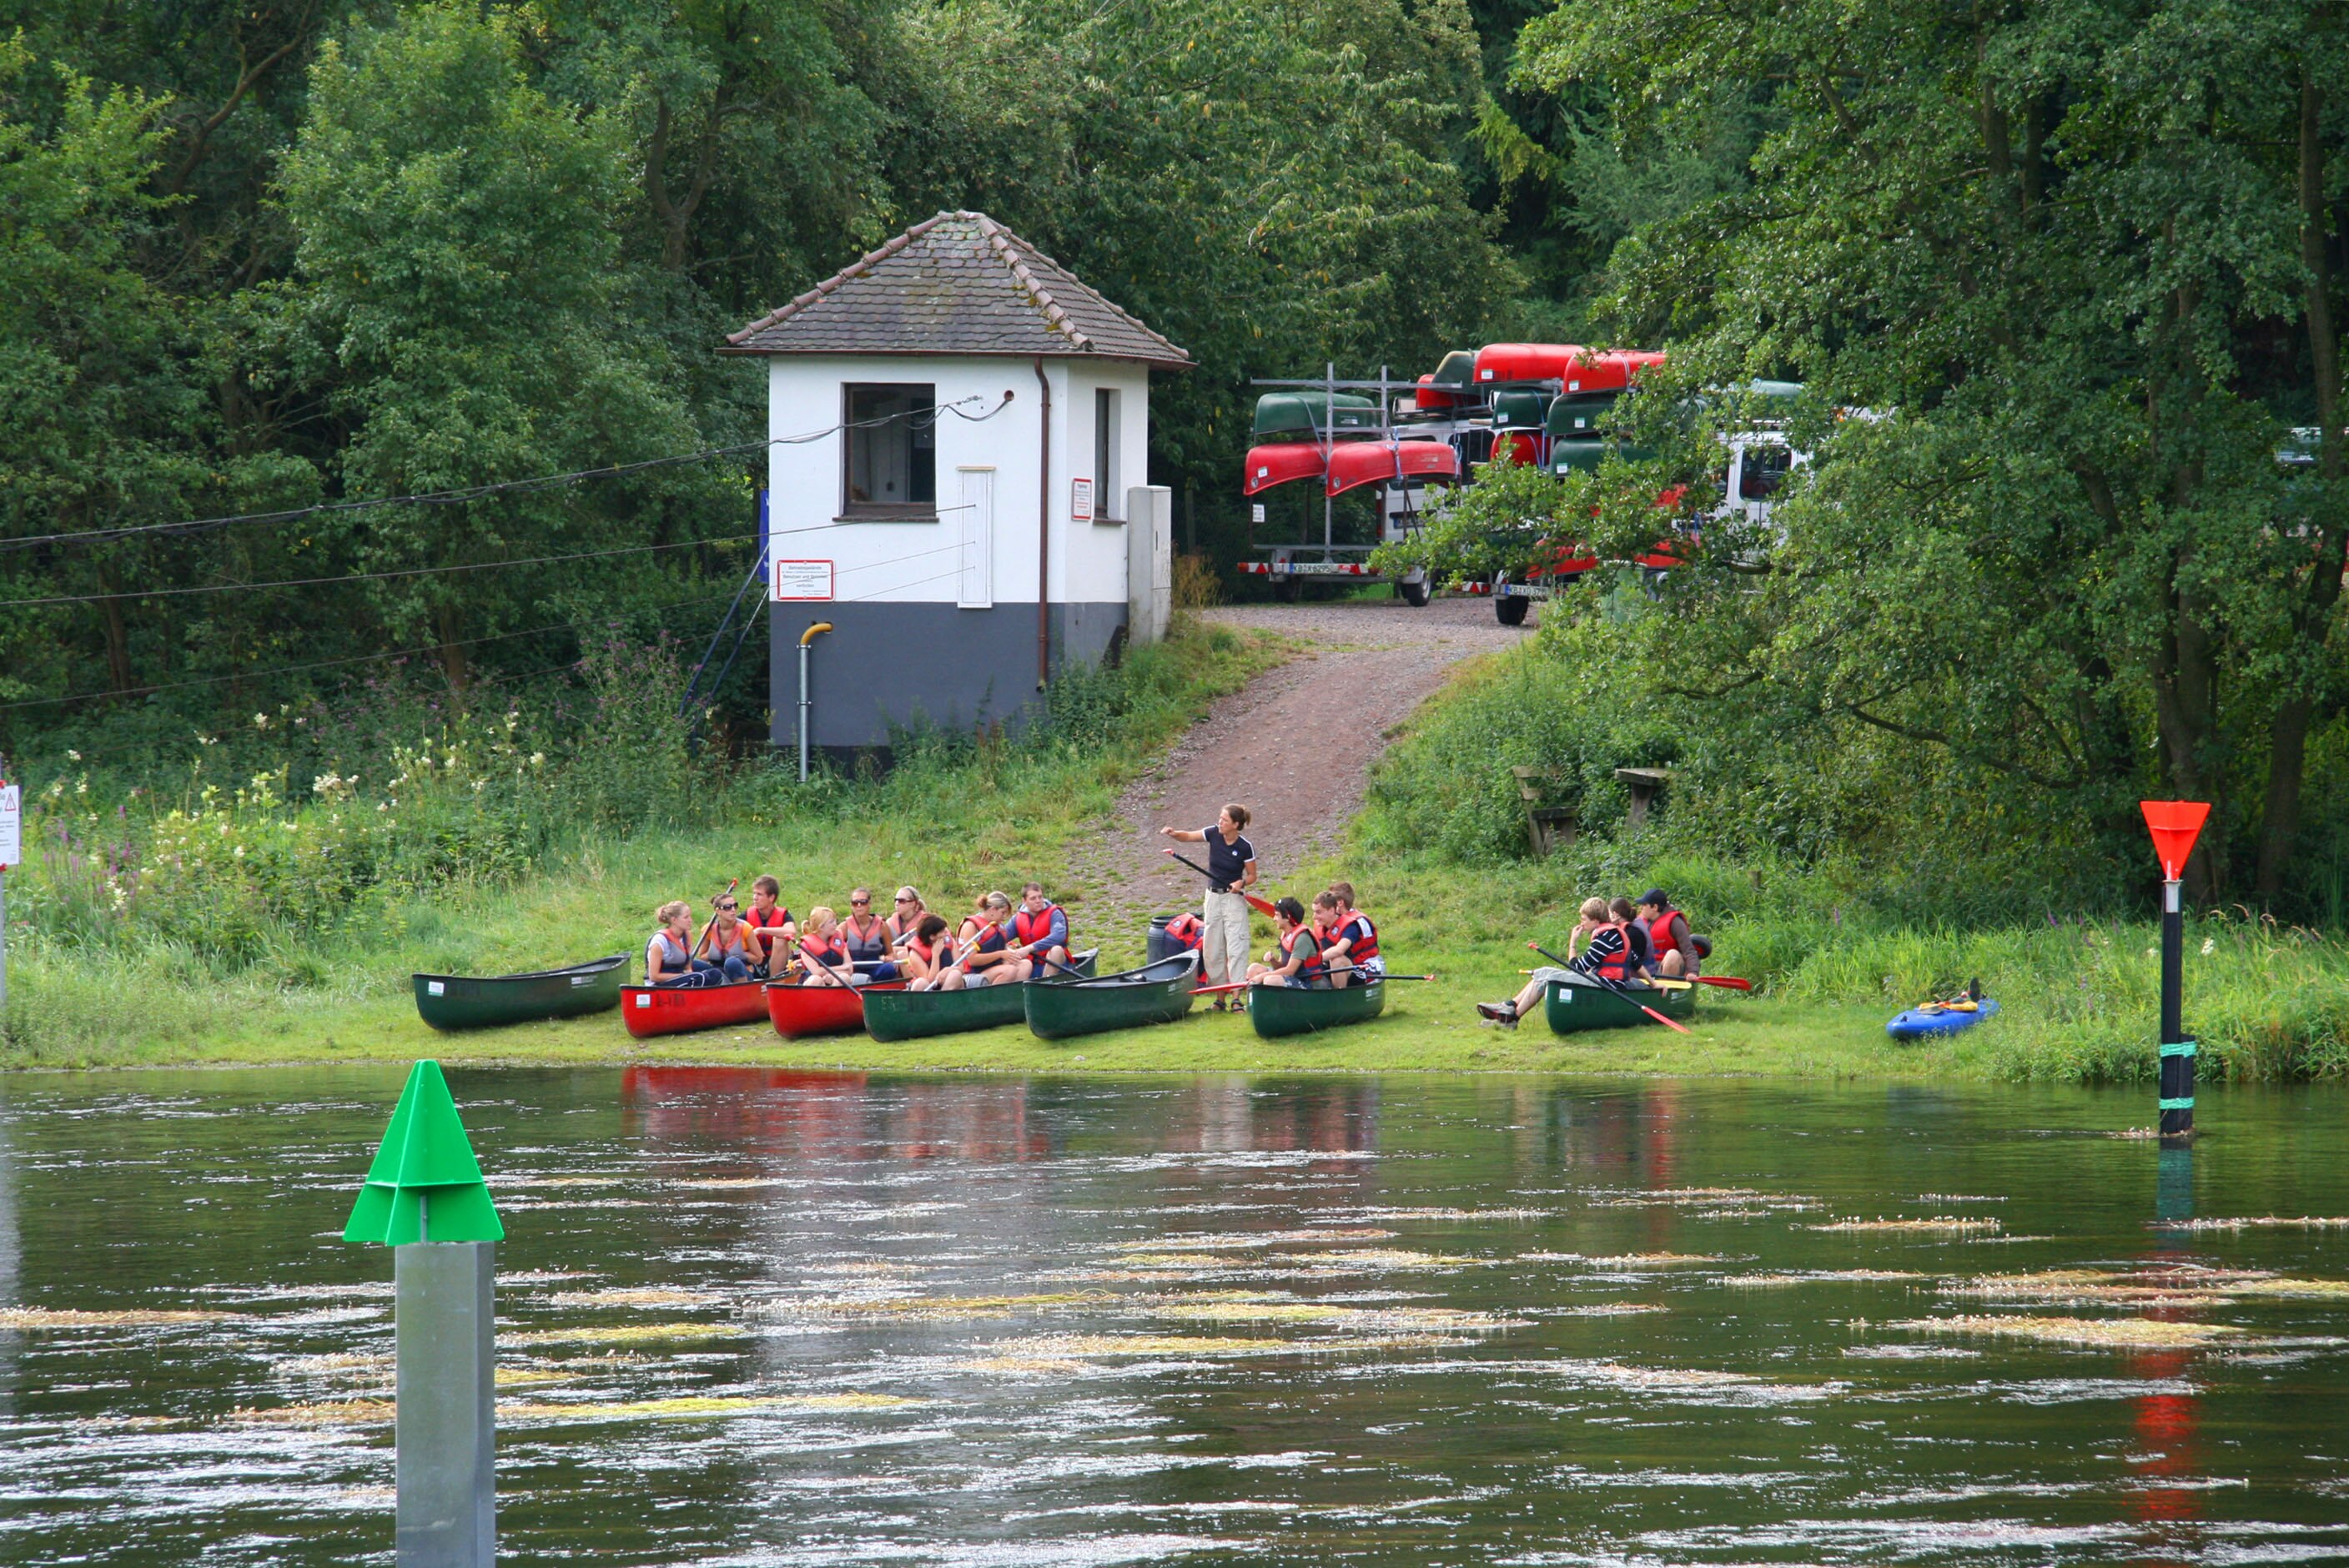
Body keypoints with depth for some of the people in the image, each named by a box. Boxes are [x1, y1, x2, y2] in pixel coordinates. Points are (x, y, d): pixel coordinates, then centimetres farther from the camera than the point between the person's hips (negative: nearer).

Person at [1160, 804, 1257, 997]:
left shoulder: (1245, 848, -11)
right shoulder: (1213, 834, -3)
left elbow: (1252, 876, -1)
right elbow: (1187, 837, 2)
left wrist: (1242, 883, -22)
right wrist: (1173, 833, -19)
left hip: (1233, 899, -5)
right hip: (1213, 897, 5)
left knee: (1236, 948, -11)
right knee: (1212, 951, 6)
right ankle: (1220, 997, 14)